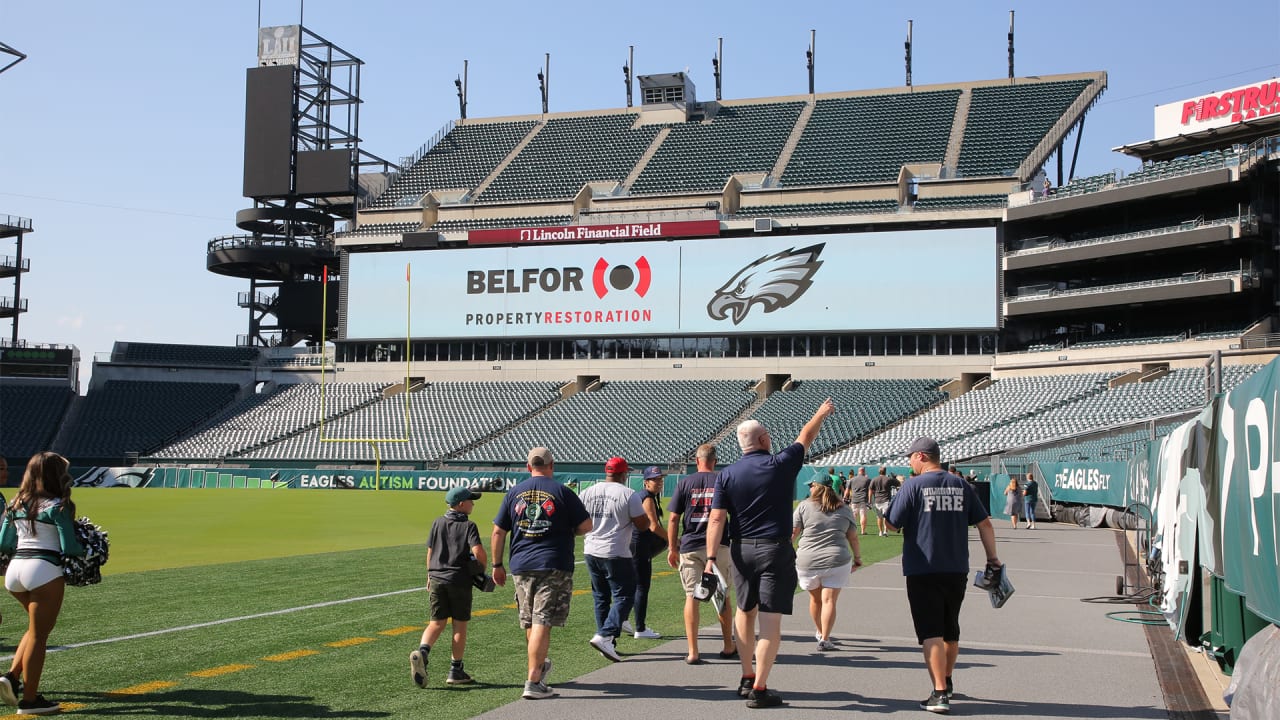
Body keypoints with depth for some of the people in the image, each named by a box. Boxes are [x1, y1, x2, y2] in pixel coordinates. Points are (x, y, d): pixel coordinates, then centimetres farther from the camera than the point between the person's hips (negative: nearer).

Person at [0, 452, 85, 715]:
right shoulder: (58, 506, -8)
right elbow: (68, 548, -11)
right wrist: (87, 552, 8)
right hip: (44, 570, -7)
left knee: (37, 627, 24)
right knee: (38, 635, 2)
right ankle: (29, 699, 8)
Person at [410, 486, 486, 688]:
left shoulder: (438, 523, 9)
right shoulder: (468, 525, -7)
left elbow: (430, 552, 12)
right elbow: (478, 551, -20)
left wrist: (430, 577, 22)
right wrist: (484, 567, -1)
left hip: (437, 579, 4)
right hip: (459, 580, -4)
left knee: (437, 623, 8)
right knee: (460, 625, 7)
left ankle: (422, 651, -20)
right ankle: (456, 671, 13)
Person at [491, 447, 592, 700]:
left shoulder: (514, 492, 8)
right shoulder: (562, 492, -3)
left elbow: (498, 532, 8)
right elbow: (586, 526, -2)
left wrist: (497, 565, 16)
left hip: (521, 567, 4)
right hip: (554, 566, -4)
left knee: (529, 623, 18)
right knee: (542, 623, -7)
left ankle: (539, 666, 37)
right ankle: (533, 681, -12)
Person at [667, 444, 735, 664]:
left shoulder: (685, 483, 2)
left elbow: (673, 518, 0)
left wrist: (672, 548, 7)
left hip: (690, 547, 0)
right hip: (718, 545, 1)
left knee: (691, 597, 2)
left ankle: (693, 652, -1)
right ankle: (728, 647, 21)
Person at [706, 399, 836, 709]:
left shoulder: (727, 475, 0)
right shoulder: (781, 465, -5)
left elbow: (716, 519, -5)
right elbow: (806, 436, 13)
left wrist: (711, 558, -6)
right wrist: (822, 413, 30)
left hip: (741, 550, 4)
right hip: (775, 550, -4)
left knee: (745, 611, 21)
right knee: (770, 621, -2)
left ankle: (747, 677, 29)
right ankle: (759, 689, -3)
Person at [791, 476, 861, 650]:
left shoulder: (804, 506, 2)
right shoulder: (844, 510, 8)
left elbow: (792, 533, 0)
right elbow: (853, 538, 10)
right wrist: (858, 558, 20)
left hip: (807, 562, 0)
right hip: (837, 561, 0)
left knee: (815, 598, 18)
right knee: (829, 600, -1)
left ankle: (819, 632, 34)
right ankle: (825, 639, -7)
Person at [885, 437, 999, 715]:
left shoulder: (913, 485, -8)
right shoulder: (961, 485, 6)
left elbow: (893, 525, -8)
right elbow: (985, 524, 7)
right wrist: (992, 558, 17)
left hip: (923, 571, -5)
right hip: (957, 571, 5)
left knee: (931, 633, -5)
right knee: (951, 631, 20)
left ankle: (940, 694, -13)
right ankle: (946, 683, 36)